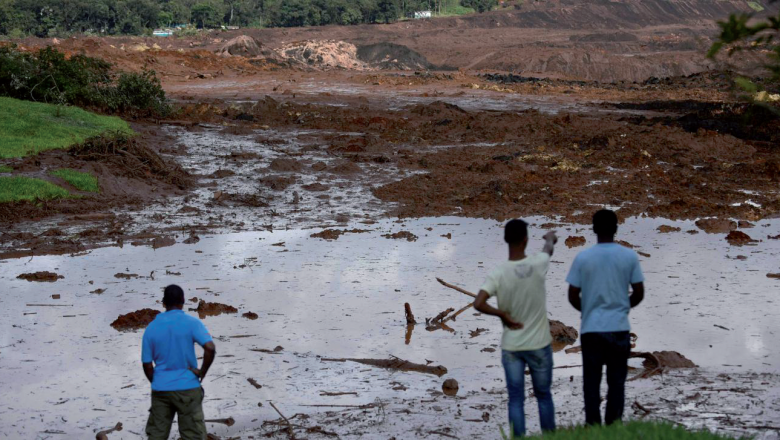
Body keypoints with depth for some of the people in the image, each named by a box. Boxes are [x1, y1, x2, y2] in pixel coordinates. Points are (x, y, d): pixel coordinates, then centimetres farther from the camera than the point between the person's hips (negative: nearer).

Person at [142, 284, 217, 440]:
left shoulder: (151, 328, 4)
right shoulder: (191, 323, -6)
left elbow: (147, 365, 4)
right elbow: (210, 348, -20)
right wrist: (202, 372, -7)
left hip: (160, 390, 3)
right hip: (187, 388, -3)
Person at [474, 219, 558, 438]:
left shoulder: (498, 274, -13)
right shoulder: (537, 264, -11)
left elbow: (478, 304, -24)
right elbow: (549, 248, 15)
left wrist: (503, 315, -10)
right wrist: (550, 238, 37)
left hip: (511, 346, 0)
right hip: (539, 345, 0)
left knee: (515, 399, 6)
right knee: (543, 396, 16)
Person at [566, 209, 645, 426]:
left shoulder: (583, 258, -6)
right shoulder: (629, 256, -4)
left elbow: (573, 296, -2)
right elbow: (639, 294, 1)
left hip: (591, 329, -1)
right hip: (619, 328, 1)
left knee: (591, 383, 8)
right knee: (616, 382, 9)